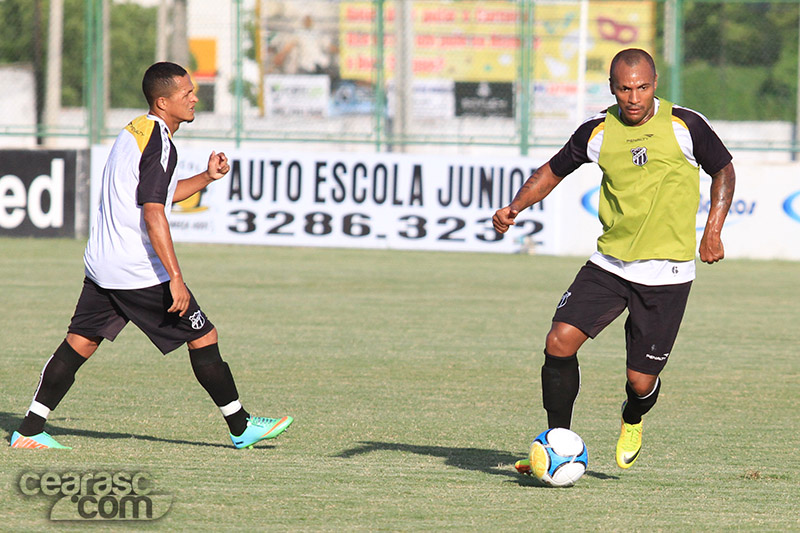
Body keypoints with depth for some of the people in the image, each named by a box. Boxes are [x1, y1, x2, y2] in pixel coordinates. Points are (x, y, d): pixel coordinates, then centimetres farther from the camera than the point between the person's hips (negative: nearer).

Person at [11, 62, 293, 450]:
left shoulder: (135, 131, 15)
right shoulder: (159, 143, -16)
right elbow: (153, 214, -23)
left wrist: (207, 177, 21)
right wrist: (176, 279, -24)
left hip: (102, 265, 9)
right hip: (139, 271, -9)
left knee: (79, 343, 9)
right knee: (203, 338, 1)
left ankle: (29, 431, 5)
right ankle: (241, 428, 8)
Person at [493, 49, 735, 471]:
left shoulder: (685, 125, -7)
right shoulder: (597, 131, -1)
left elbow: (723, 171, 7)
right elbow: (553, 171, 14)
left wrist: (713, 231, -4)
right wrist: (516, 207, -3)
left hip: (665, 273, -3)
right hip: (609, 264, 3)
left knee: (641, 380, -1)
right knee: (560, 342, -15)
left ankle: (632, 421, 37)